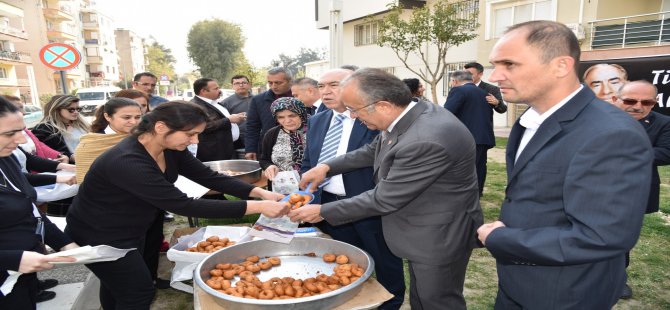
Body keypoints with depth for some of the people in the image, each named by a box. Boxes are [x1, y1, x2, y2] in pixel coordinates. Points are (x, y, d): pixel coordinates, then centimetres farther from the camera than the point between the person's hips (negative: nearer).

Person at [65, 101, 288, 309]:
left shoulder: (170, 148, -12)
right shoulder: (127, 162, -37)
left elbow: (208, 177, -9)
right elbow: (183, 205, -39)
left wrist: (260, 192, -22)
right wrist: (257, 207, -40)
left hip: (130, 231, 8)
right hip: (98, 235, -7)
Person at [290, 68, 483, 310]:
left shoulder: (427, 140, -36)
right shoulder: (409, 114, -6)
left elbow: (384, 199, -27)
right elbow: (373, 151, 11)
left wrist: (323, 212, -16)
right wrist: (328, 166, 1)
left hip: (438, 238, -8)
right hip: (422, 232, 8)